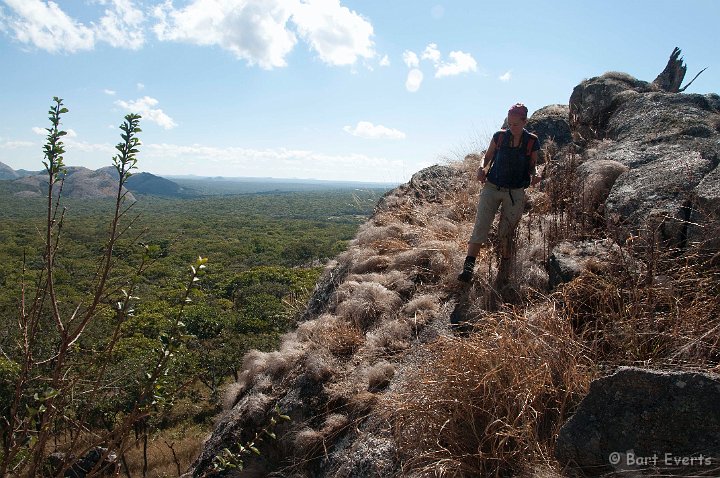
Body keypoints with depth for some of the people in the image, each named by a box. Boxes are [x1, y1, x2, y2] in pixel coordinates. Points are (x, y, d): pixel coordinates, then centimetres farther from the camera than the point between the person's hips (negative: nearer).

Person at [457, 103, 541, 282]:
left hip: (515, 193, 0)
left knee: (506, 233, 4)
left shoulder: (532, 142, -2)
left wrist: (534, 176, -15)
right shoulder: (499, 136, 0)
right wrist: (482, 168, -10)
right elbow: (487, 157, 10)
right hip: (491, 187, 1)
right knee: (480, 226, -11)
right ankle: (468, 266, -15)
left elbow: (532, 166, 7)